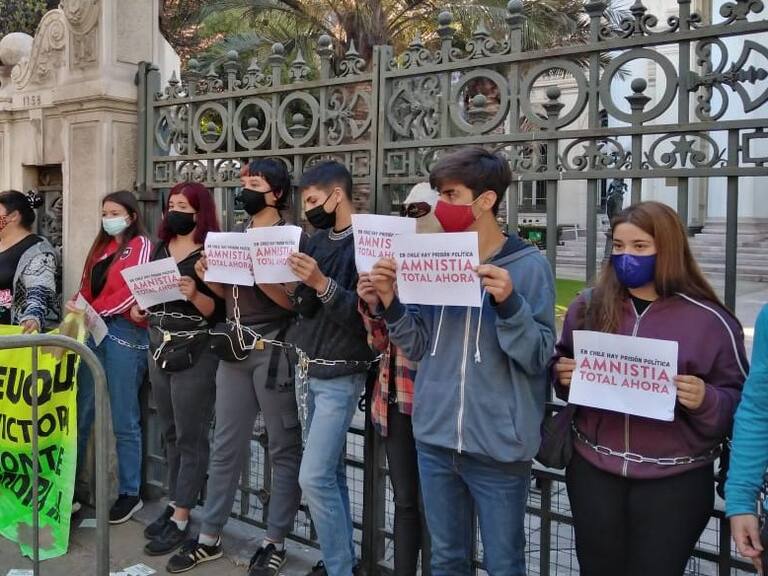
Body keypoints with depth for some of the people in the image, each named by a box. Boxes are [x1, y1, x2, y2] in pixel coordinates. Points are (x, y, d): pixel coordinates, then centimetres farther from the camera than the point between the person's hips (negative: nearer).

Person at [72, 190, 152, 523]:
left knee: (124, 421, -2)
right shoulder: (101, 246, 22)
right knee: (81, 413, 5)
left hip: (124, 333, -6)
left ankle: (130, 494, 7)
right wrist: (77, 307, -4)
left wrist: (94, 310, -13)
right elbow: (87, 287, 17)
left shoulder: (141, 244, 1)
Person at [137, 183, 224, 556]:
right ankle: (173, 503, 27)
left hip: (194, 355, -7)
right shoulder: (161, 248, 11)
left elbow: (218, 311, -14)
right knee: (170, 434, 15)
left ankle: (181, 519, 7)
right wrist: (140, 308, 2)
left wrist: (195, 295, -31)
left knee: (190, 438, 0)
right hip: (158, 350, 7)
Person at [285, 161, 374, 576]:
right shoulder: (318, 241, 11)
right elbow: (304, 309, 8)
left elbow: (363, 316, -20)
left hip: (340, 376, -7)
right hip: (309, 370, 8)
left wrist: (323, 284, -29)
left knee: (315, 477, -9)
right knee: (331, 472, 14)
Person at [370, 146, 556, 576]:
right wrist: (391, 302, -9)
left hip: (498, 445, -4)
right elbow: (419, 347, 6)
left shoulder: (529, 265, -9)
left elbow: (539, 357, -13)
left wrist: (509, 303, -26)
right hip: (435, 439, 4)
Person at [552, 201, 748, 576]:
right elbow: (561, 368, 15)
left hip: (674, 482, -2)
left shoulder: (710, 320, -7)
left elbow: (740, 402, -2)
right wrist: (563, 375, -7)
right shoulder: (588, 306, 1)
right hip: (593, 471, 3)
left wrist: (706, 401, -22)